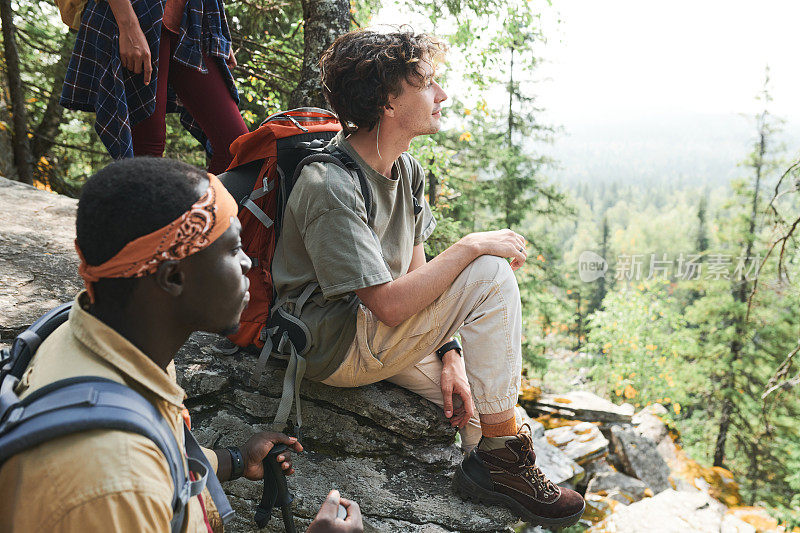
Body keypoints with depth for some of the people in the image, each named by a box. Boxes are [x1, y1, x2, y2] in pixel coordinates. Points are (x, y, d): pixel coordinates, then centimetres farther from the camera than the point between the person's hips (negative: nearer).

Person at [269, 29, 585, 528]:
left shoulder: (408, 170, 4)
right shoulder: (330, 187, -24)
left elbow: (417, 272, 5)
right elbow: (390, 305, -27)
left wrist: (450, 353, -4)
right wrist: (472, 246, -20)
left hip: (384, 336, 8)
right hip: (336, 346, -8)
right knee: (491, 275, -20)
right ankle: (499, 458, -9)